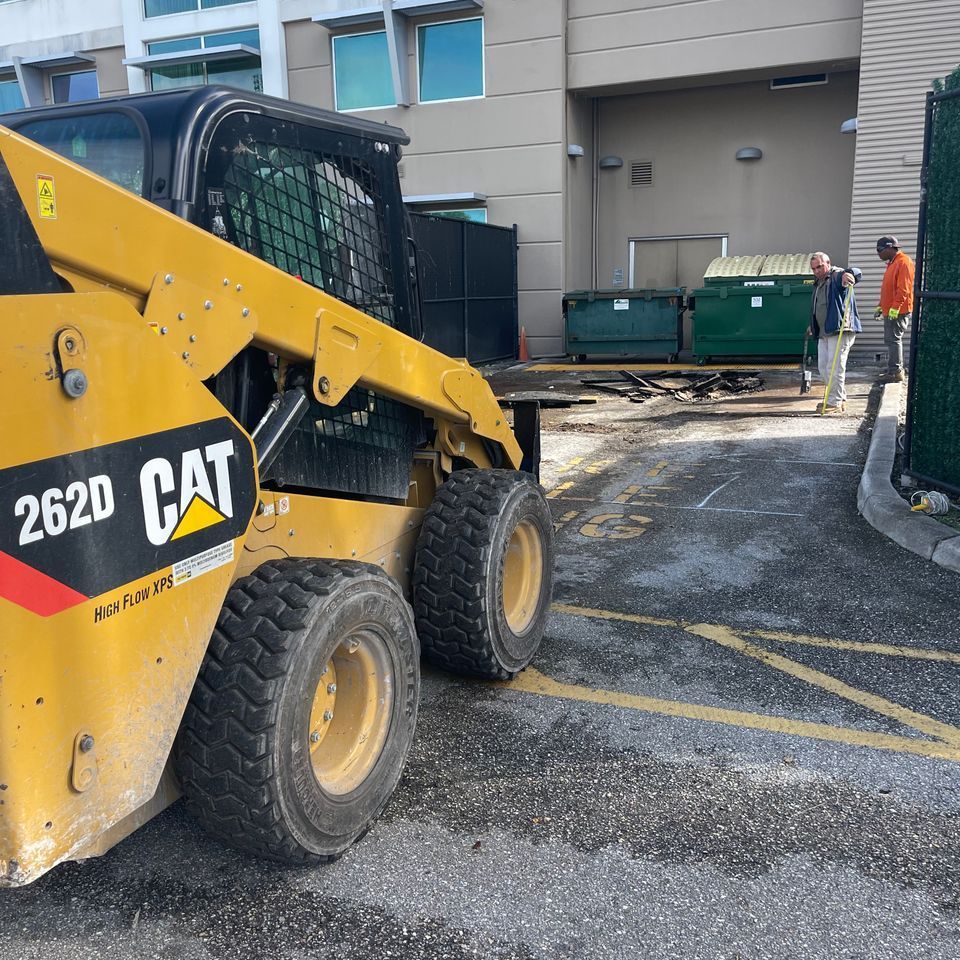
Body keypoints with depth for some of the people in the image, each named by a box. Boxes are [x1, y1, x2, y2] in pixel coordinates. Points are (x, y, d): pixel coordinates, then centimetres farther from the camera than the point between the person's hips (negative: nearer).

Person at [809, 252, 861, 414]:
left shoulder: (837, 276, -7)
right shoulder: (818, 283, 20)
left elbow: (857, 273, -29)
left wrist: (848, 273, -51)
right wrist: (813, 326, 33)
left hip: (841, 330, -10)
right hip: (823, 333, 10)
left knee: (834, 367, -10)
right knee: (823, 367, 12)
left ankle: (835, 403, -5)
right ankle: (840, 398, 23)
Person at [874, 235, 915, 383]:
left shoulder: (903, 262, -13)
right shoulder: (892, 263, 19)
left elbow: (903, 289, -20)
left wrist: (895, 307, -24)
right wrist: (881, 307, 22)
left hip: (899, 311, -10)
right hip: (890, 311, 10)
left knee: (894, 339, -10)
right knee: (890, 340, 12)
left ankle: (896, 372, -9)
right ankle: (894, 370, 18)